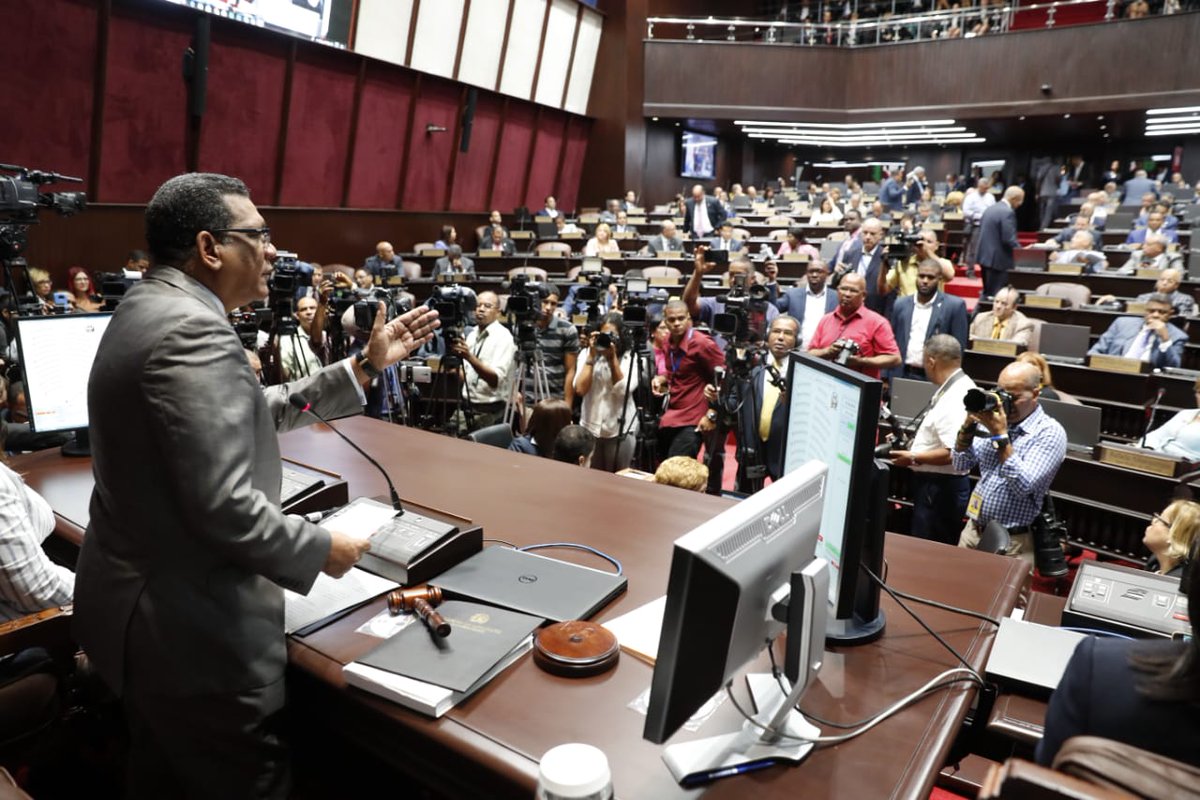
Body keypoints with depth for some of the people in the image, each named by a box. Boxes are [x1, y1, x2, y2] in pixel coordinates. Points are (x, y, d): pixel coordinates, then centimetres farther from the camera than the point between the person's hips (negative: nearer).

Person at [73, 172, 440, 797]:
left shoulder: (150, 311, 9)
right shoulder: (192, 331, -25)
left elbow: (250, 413, 12)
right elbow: (222, 509, -30)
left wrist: (366, 365, 11)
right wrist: (322, 549, -14)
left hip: (134, 603, 10)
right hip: (190, 628, -10)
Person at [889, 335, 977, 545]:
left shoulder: (955, 399, -23)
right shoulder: (953, 388, 8)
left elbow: (952, 453, -28)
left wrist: (913, 458, -18)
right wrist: (910, 440, 15)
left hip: (940, 488, -10)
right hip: (933, 483, 10)